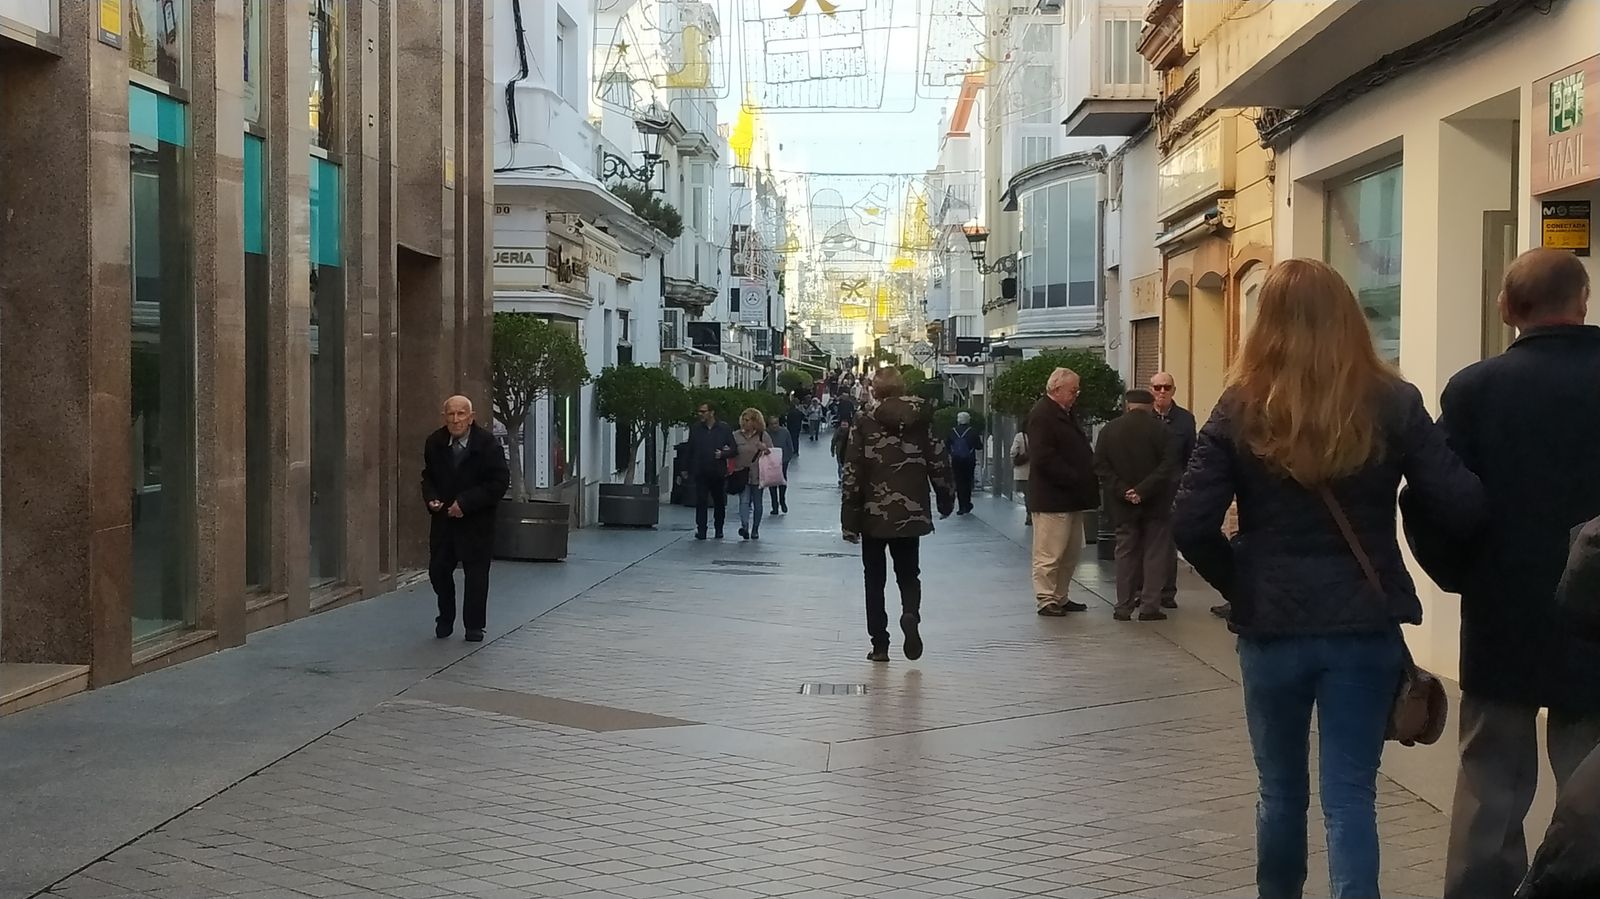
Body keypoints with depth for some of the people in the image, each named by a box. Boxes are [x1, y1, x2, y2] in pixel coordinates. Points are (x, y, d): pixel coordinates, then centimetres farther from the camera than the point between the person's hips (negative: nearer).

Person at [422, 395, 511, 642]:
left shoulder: (488, 444, -13)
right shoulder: (435, 443, 0)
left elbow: (500, 482, -16)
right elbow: (428, 477, 13)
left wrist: (466, 503, -21)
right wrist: (431, 499, -8)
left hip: (476, 521, -4)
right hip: (443, 518, 4)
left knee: (476, 573, 1)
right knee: (438, 569, 6)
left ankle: (474, 626, 14)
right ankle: (445, 619, 26)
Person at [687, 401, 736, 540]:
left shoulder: (725, 429, 1)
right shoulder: (695, 429, 6)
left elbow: (733, 450, 2)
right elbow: (690, 451, 8)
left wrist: (722, 454, -17)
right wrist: (690, 470, 5)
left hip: (718, 472, 0)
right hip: (701, 472, 0)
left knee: (719, 503, 10)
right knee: (700, 502, -8)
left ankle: (719, 530, 23)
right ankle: (700, 530, -7)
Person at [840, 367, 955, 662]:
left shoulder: (866, 424, -6)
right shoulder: (923, 420, 0)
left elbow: (852, 474, -7)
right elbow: (939, 463, 2)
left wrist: (849, 521, -3)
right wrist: (946, 500, 17)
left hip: (874, 515, -2)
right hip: (911, 514, 2)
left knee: (875, 579, 10)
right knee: (908, 573, 16)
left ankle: (880, 645, 8)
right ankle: (910, 614, -15)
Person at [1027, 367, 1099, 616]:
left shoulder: (1064, 414, 18)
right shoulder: (1042, 415, -14)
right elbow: (1044, 458, -22)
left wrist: (1086, 479, 8)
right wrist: (1074, 478, -20)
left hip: (1070, 497, 10)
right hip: (1052, 497, -10)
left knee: (1071, 551, 14)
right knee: (1049, 553, -4)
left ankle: (1060, 597, 22)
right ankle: (1046, 600, 3)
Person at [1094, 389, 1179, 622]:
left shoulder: (1109, 429, 2)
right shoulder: (1159, 428, -6)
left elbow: (1100, 466, -3)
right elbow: (1168, 465, -15)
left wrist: (1122, 491, -8)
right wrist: (1143, 490, -16)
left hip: (1123, 505, 2)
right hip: (1155, 503, -2)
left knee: (1126, 553, 10)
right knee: (1154, 554, 5)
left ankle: (1124, 607, 10)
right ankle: (1149, 607, 2)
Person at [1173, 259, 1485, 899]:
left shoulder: (1241, 409, -6)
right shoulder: (1393, 404, -6)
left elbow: (1190, 526, -12)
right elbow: (1464, 508, -11)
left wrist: (1242, 588, 2)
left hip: (1271, 626, 1)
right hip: (1365, 626, 0)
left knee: (1281, 791, 17)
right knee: (1350, 796, 5)